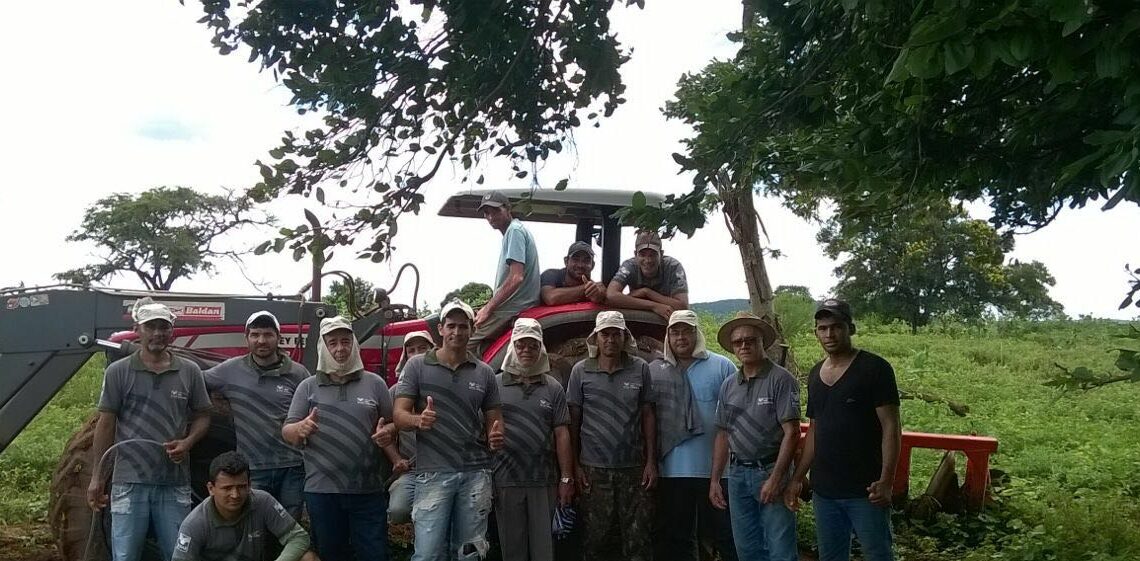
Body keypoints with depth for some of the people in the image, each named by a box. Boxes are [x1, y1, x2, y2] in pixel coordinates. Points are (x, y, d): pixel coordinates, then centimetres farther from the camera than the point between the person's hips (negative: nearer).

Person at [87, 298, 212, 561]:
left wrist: (188, 442, -8)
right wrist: (97, 477, 1)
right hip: (129, 482, -2)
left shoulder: (190, 371, 5)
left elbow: (202, 416, 13)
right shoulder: (118, 372, 1)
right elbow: (105, 425, 2)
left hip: (175, 483, 2)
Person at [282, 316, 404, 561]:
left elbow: (391, 428, 11)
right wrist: (300, 429, -19)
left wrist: (386, 436, -12)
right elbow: (286, 432, 4)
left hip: (368, 490, 0)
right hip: (321, 491, 1)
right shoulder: (308, 387, 6)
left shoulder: (375, 384, 6)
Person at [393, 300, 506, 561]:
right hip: (433, 473, -3)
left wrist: (496, 436, -9)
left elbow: (494, 417, 14)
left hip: (476, 473, 3)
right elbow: (400, 415, -3)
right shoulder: (417, 366, 1)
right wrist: (418, 420, -26)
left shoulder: (484, 372, 9)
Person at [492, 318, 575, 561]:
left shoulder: (553, 388, 6)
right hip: (506, 480, -1)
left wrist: (566, 478, 1)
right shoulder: (495, 385, 2)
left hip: (544, 480, 1)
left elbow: (561, 434, 5)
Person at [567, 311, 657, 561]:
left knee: (638, 540, 5)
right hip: (594, 469, -1)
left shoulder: (641, 369, 3)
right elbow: (574, 421, 4)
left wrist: (651, 462, 1)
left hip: (634, 468, 1)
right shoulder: (581, 371, 1)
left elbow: (648, 416, 6)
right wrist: (575, 465, -1)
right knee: (594, 539, 5)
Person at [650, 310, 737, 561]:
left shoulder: (722, 367, 1)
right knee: (673, 539, 12)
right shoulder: (655, 371, 7)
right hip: (671, 472, 3)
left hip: (715, 469, -2)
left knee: (722, 532, 4)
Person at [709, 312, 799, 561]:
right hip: (737, 474, 6)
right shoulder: (728, 386, 11)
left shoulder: (781, 380, -8)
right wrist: (715, 480, 10)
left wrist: (775, 478, -18)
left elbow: (792, 432, -13)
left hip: (770, 473, -6)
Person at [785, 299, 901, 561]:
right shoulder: (815, 374, 12)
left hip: (864, 491, -6)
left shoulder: (874, 368, -7)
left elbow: (891, 427, -11)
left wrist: (886, 481, -19)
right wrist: (797, 478, 13)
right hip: (824, 491, 6)